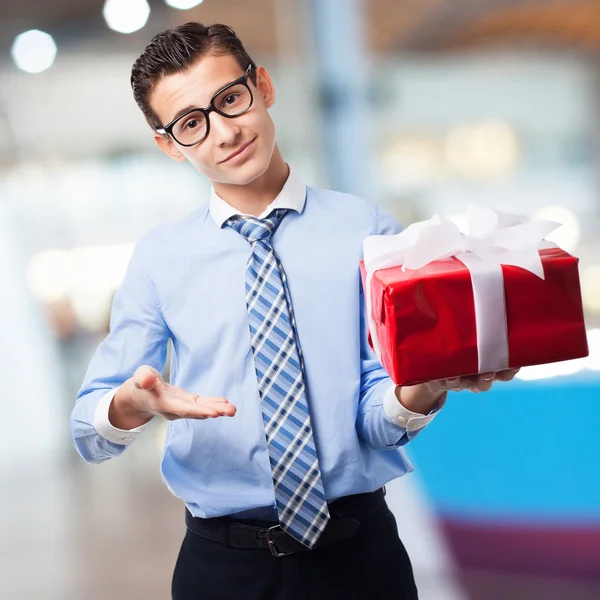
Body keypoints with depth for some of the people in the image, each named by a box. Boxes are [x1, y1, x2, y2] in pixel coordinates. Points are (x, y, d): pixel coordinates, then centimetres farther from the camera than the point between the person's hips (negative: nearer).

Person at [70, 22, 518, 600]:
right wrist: (133, 405, -25)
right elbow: (88, 432, -2)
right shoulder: (158, 257, 1)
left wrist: (422, 390, -31)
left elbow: (376, 421, -8)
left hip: (358, 553, -1)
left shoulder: (366, 229, -4)